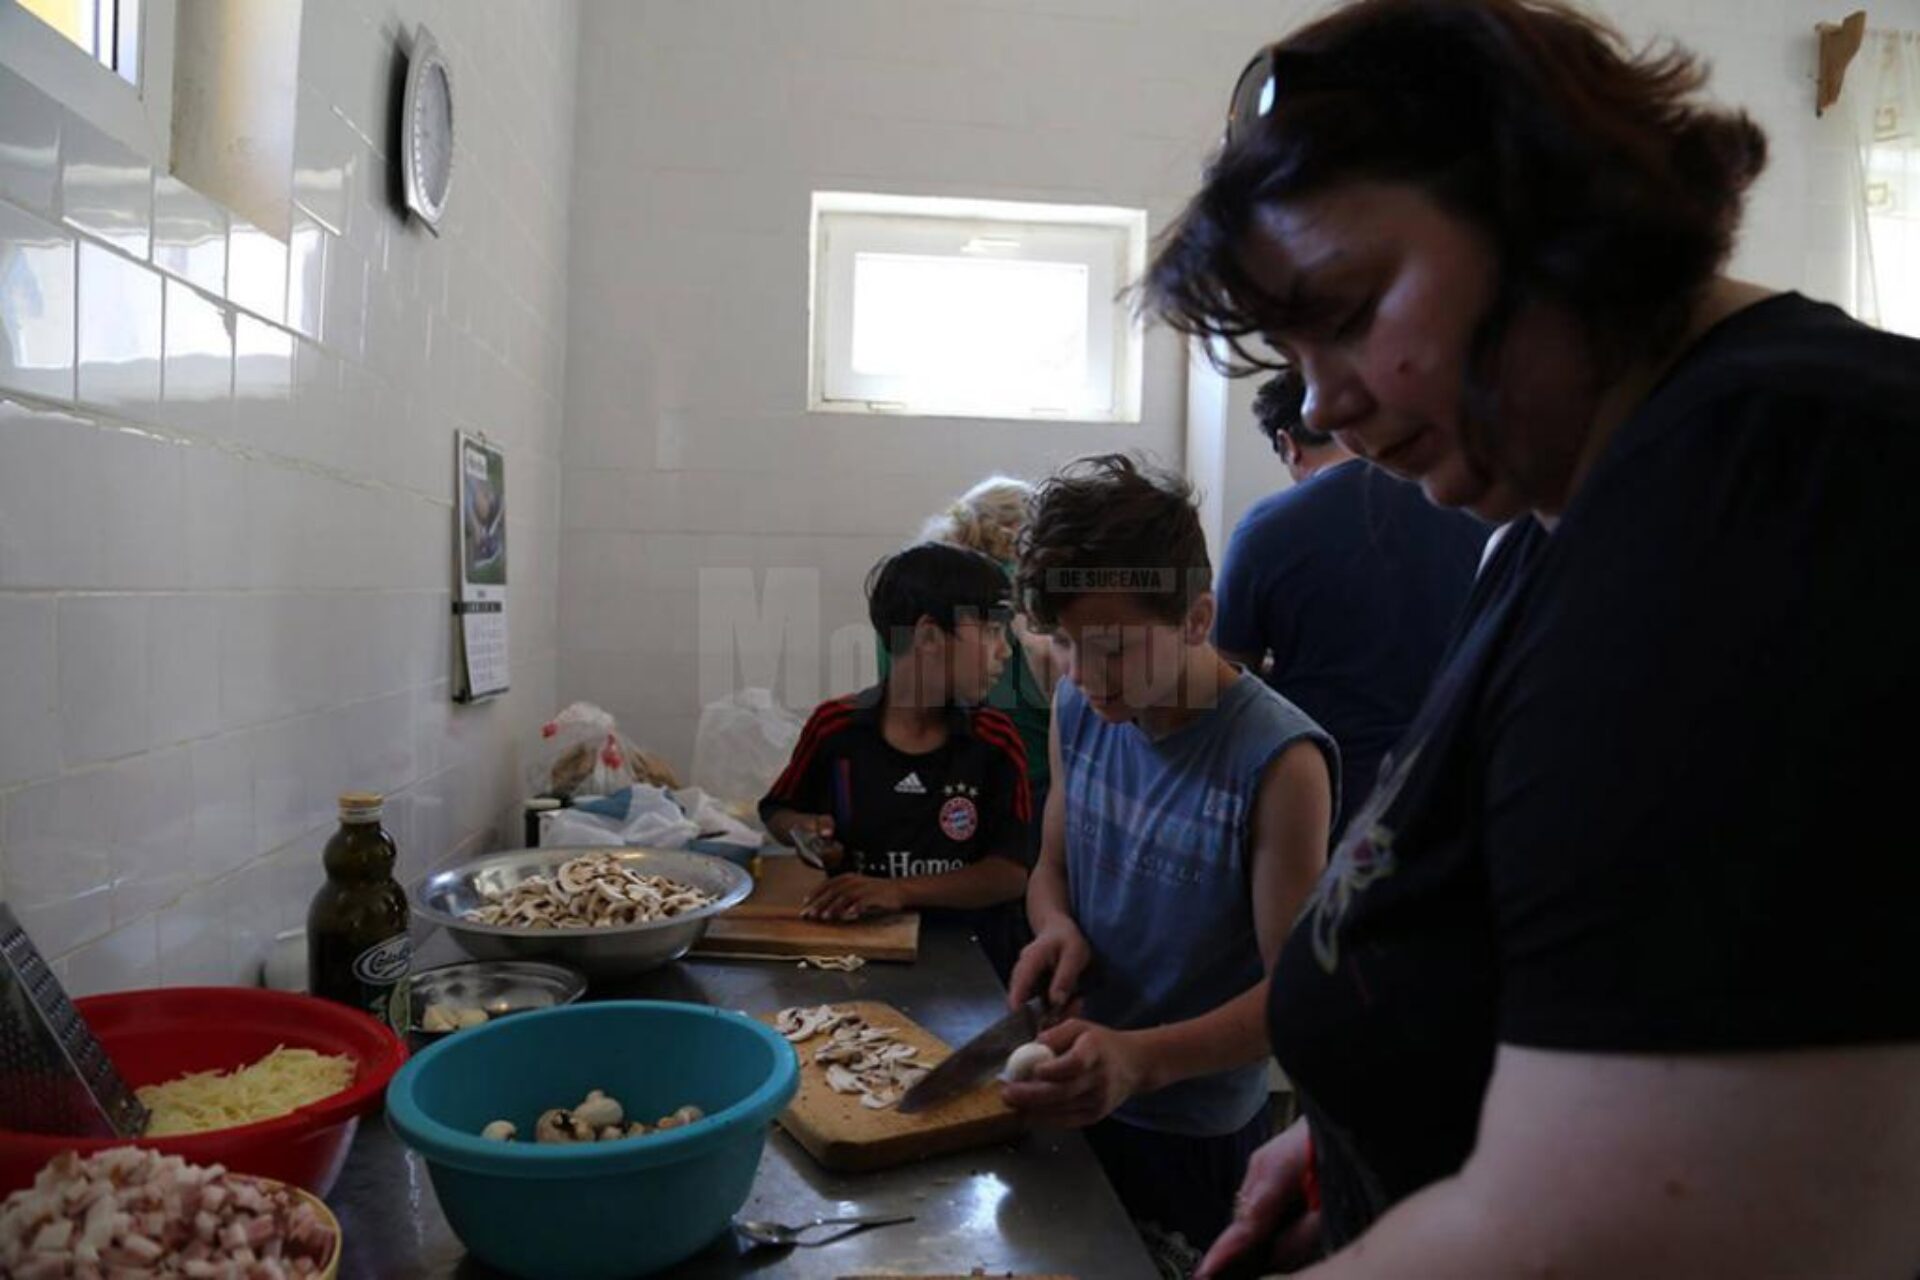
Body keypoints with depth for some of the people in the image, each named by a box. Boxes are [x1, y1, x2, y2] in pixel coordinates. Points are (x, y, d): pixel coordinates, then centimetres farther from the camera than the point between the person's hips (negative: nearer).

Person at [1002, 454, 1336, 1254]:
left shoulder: (1278, 762, -24)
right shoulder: (1077, 709, -6)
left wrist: (1142, 1061, -37)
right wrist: (1055, 927, -14)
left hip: (1197, 1137, -6)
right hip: (1067, 1098, 6)